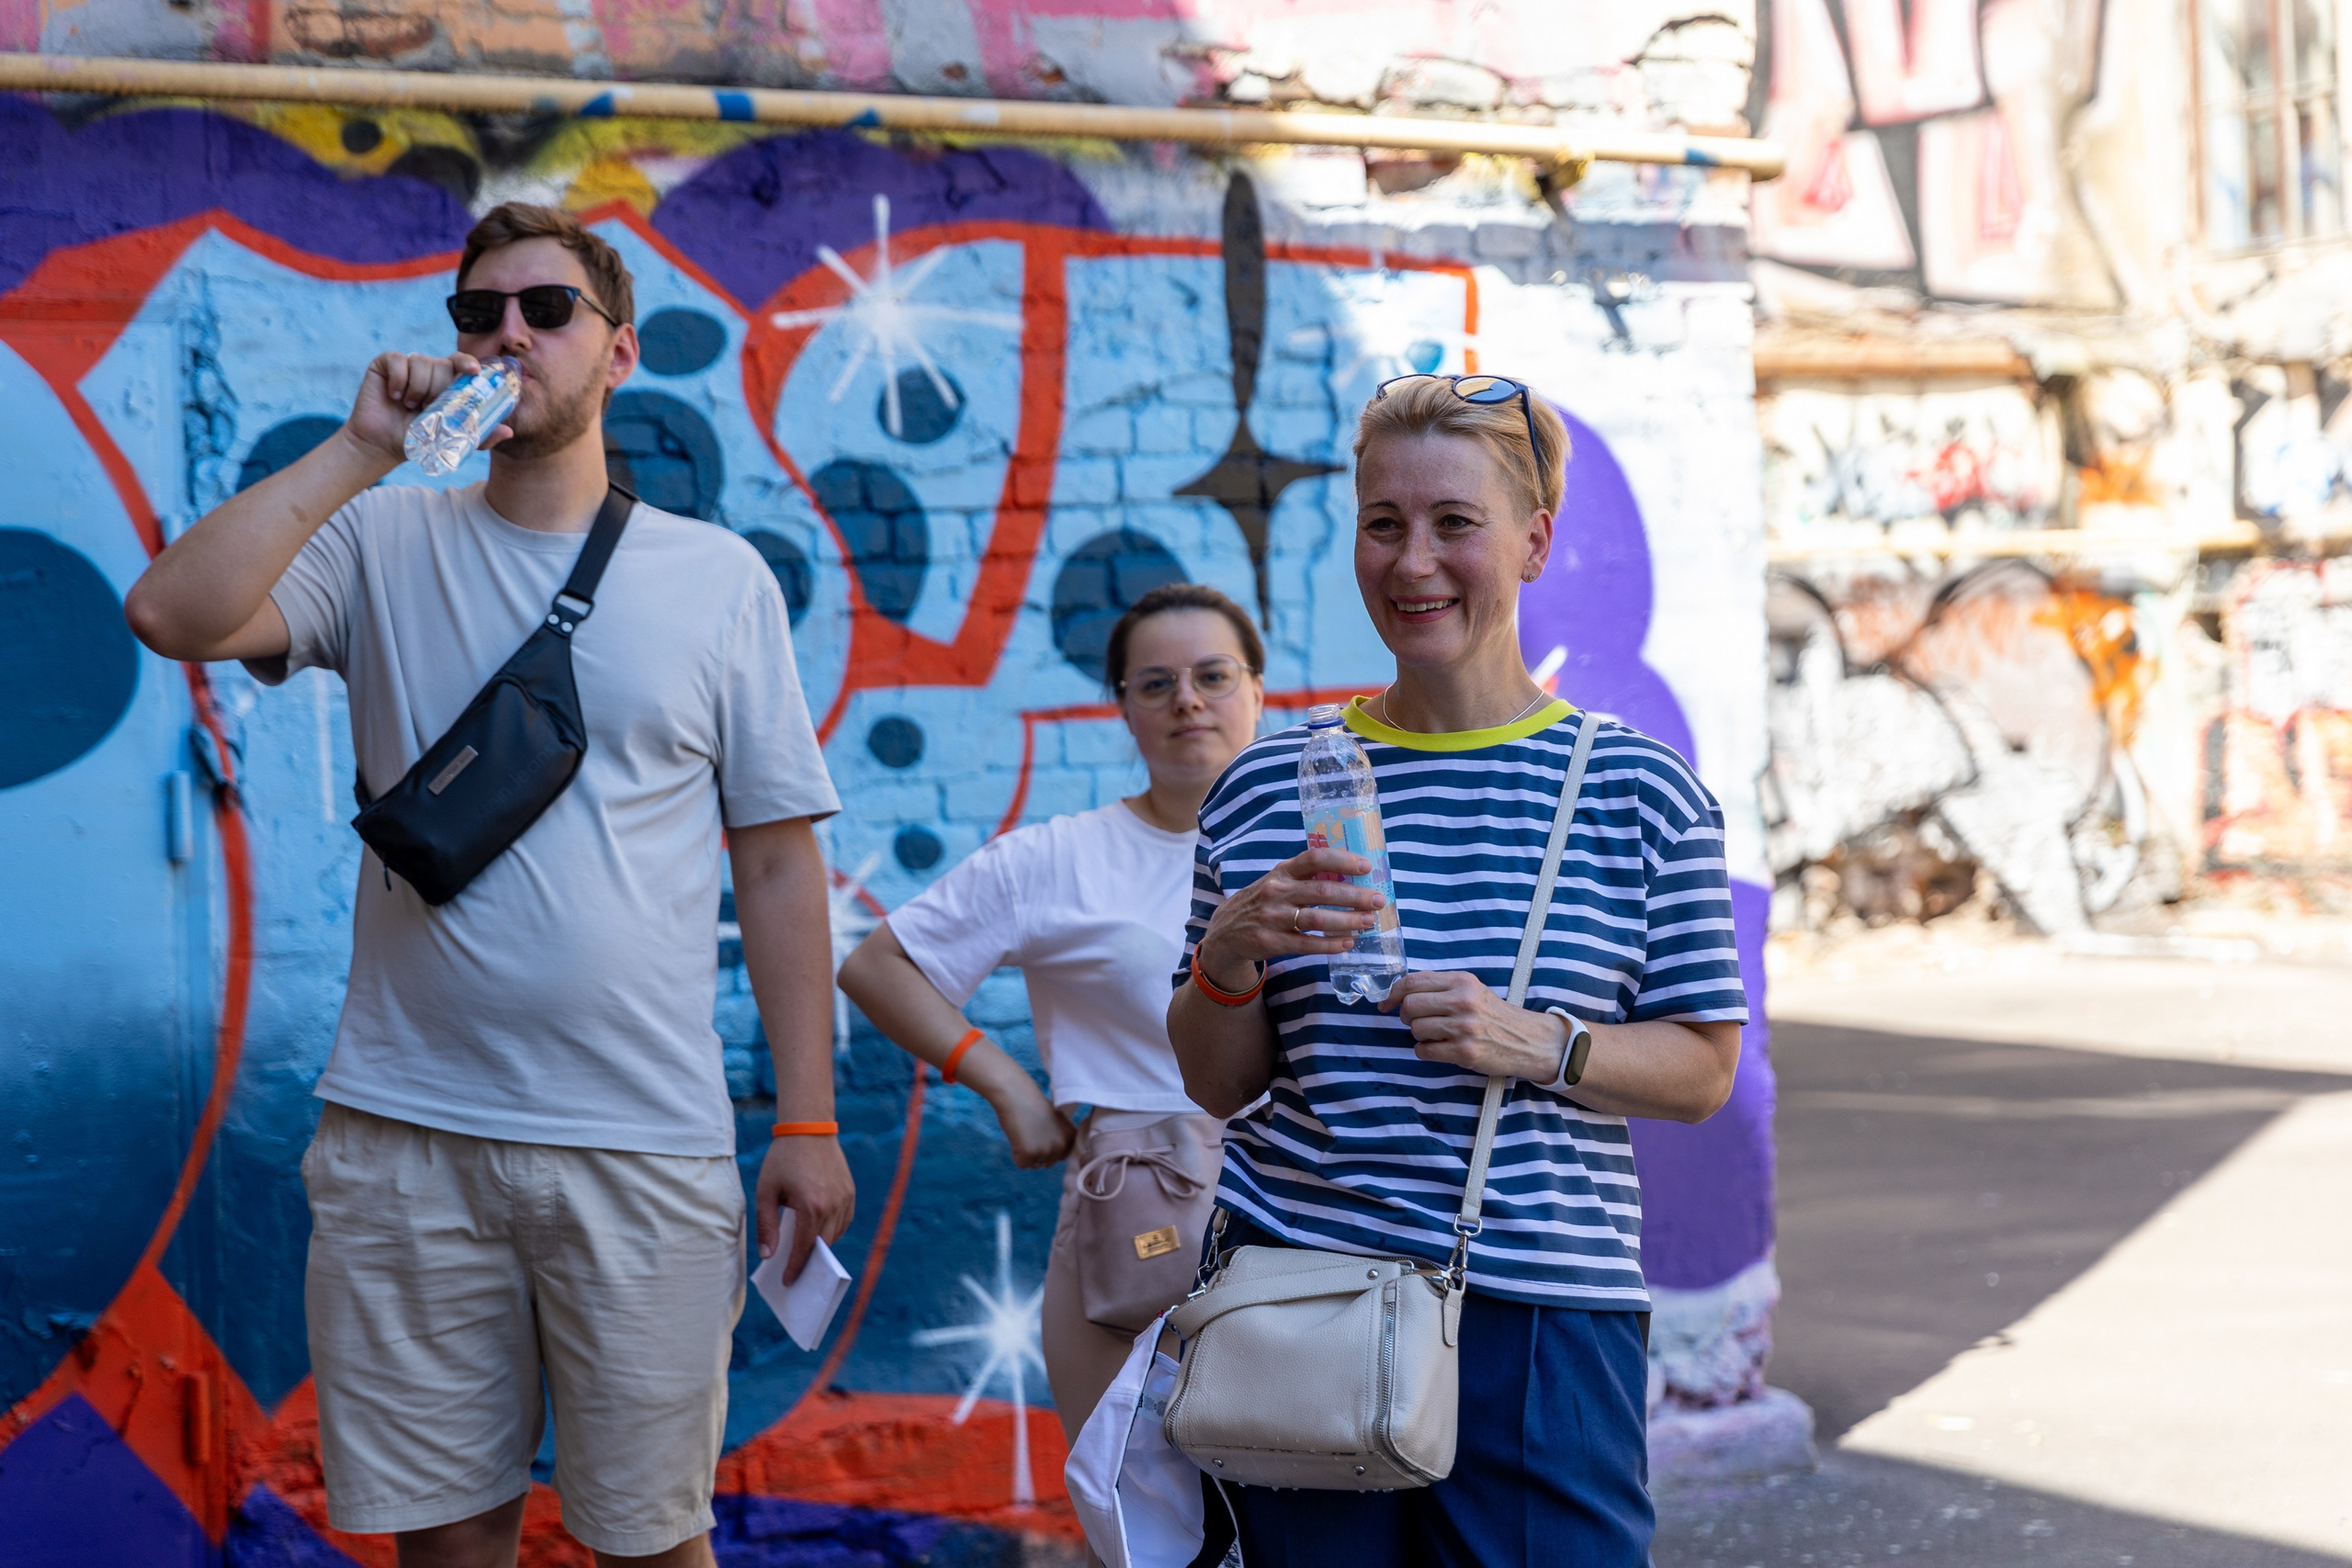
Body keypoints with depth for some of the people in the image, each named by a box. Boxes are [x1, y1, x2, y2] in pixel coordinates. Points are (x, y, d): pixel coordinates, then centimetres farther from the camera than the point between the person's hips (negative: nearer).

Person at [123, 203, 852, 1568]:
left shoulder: (720, 577, 6)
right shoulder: (382, 546, 6)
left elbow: (779, 858, 6)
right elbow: (172, 614, -12)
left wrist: (808, 1120, 2)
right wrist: (364, 448, -9)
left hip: (645, 1146, 0)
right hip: (405, 1137, 1)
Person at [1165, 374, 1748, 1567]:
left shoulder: (1638, 788, 1)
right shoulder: (1267, 787, 6)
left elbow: (1705, 1070, 3)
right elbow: (1216, 1083, 11)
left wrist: (1534, 1043, -14)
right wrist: (1231, 956, -9)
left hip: (1544, 1322, -1)